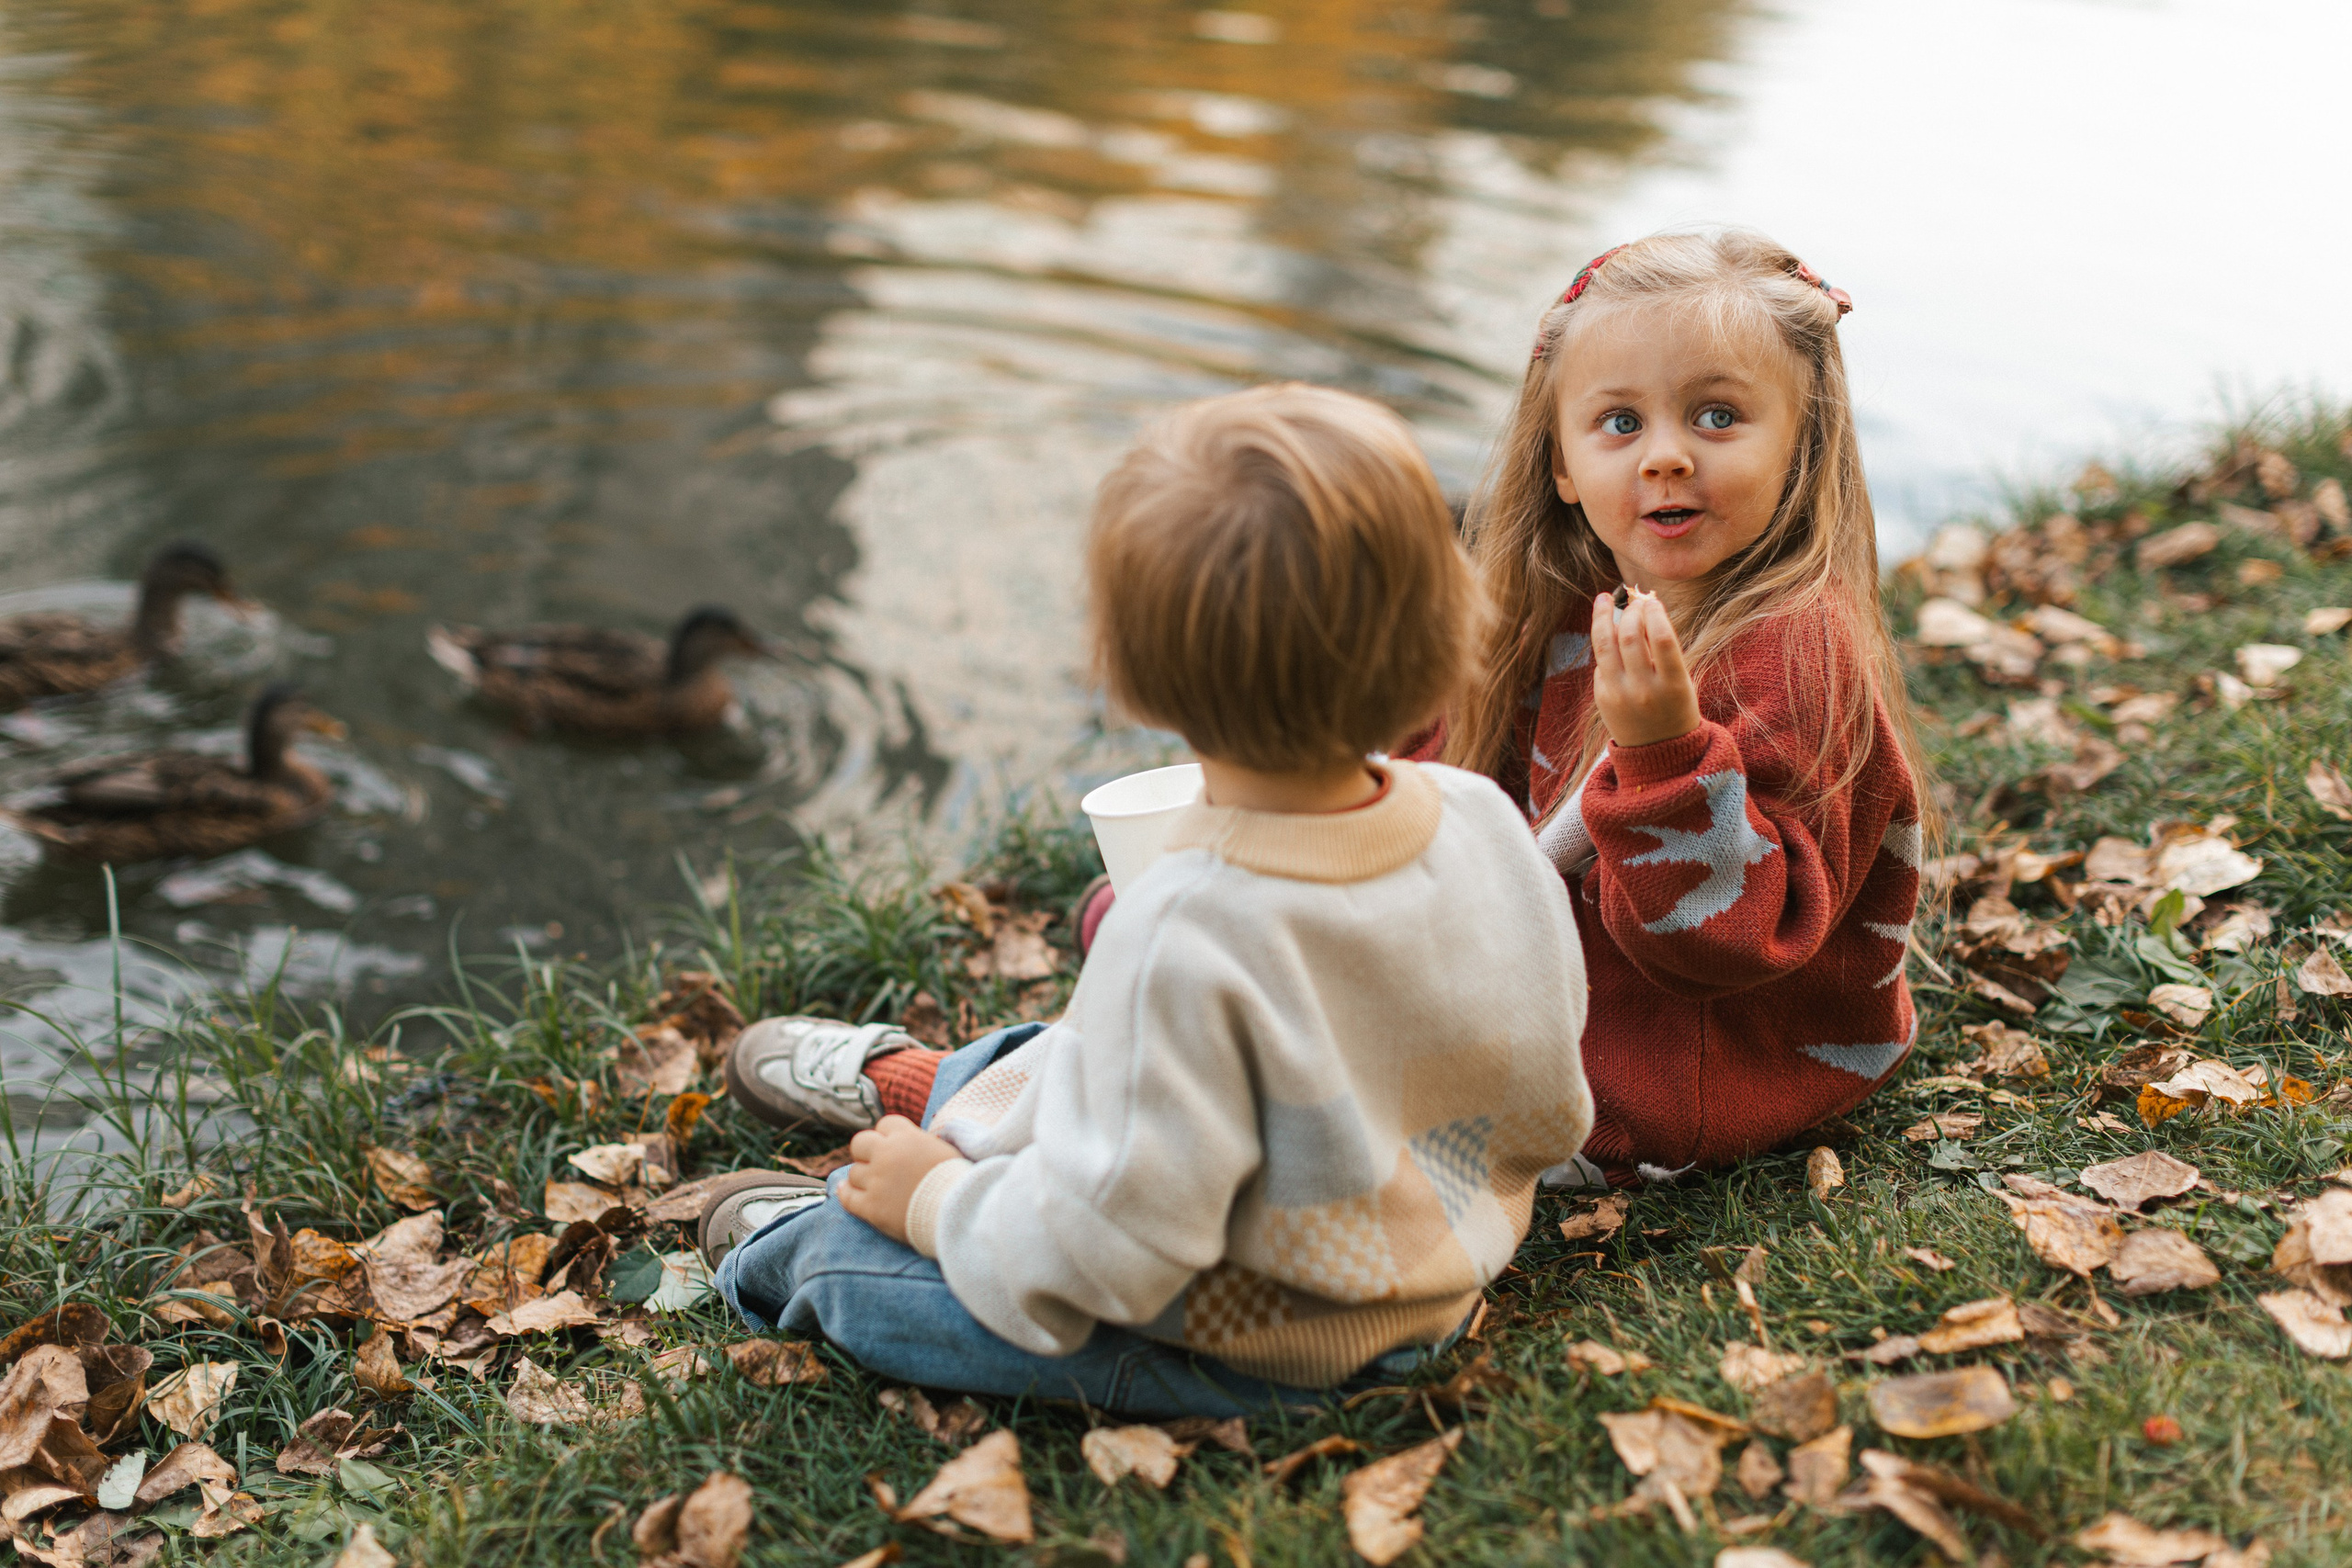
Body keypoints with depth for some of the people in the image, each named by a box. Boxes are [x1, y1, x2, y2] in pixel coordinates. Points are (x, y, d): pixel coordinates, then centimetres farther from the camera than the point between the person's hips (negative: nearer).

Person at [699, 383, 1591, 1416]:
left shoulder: (1184, 939, -38)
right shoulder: (1489, 827, -18)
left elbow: (1109, 1247, -31)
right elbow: (1547, 1118, -4)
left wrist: (938, 1200, -13)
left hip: (1242, 1357, -7)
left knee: (859, 1255, 8)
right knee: (1039, 1053, 26)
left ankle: (793, 1243, 42)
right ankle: (906, 1078, 55)